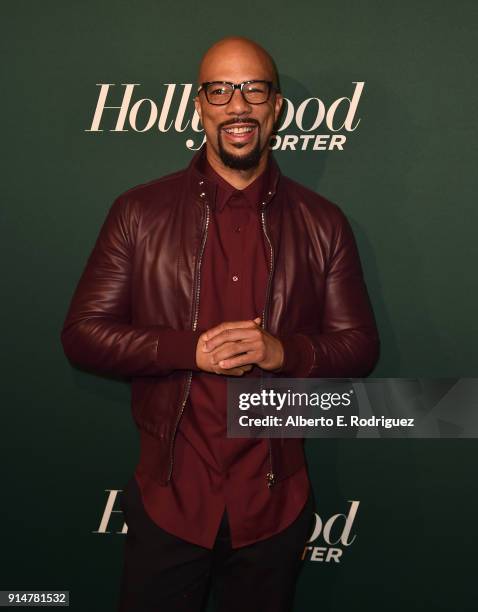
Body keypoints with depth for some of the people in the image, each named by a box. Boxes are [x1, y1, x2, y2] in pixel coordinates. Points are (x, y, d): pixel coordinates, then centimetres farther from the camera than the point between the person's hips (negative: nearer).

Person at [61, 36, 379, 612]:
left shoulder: (322, 223, 0)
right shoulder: (139, 211, -4)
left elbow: (360, 345, 2)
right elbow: (81, 333, -5)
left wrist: (284, 350, -18)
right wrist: (190, 349, -19)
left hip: (275, 505, 1)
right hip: (168, 500, -1)